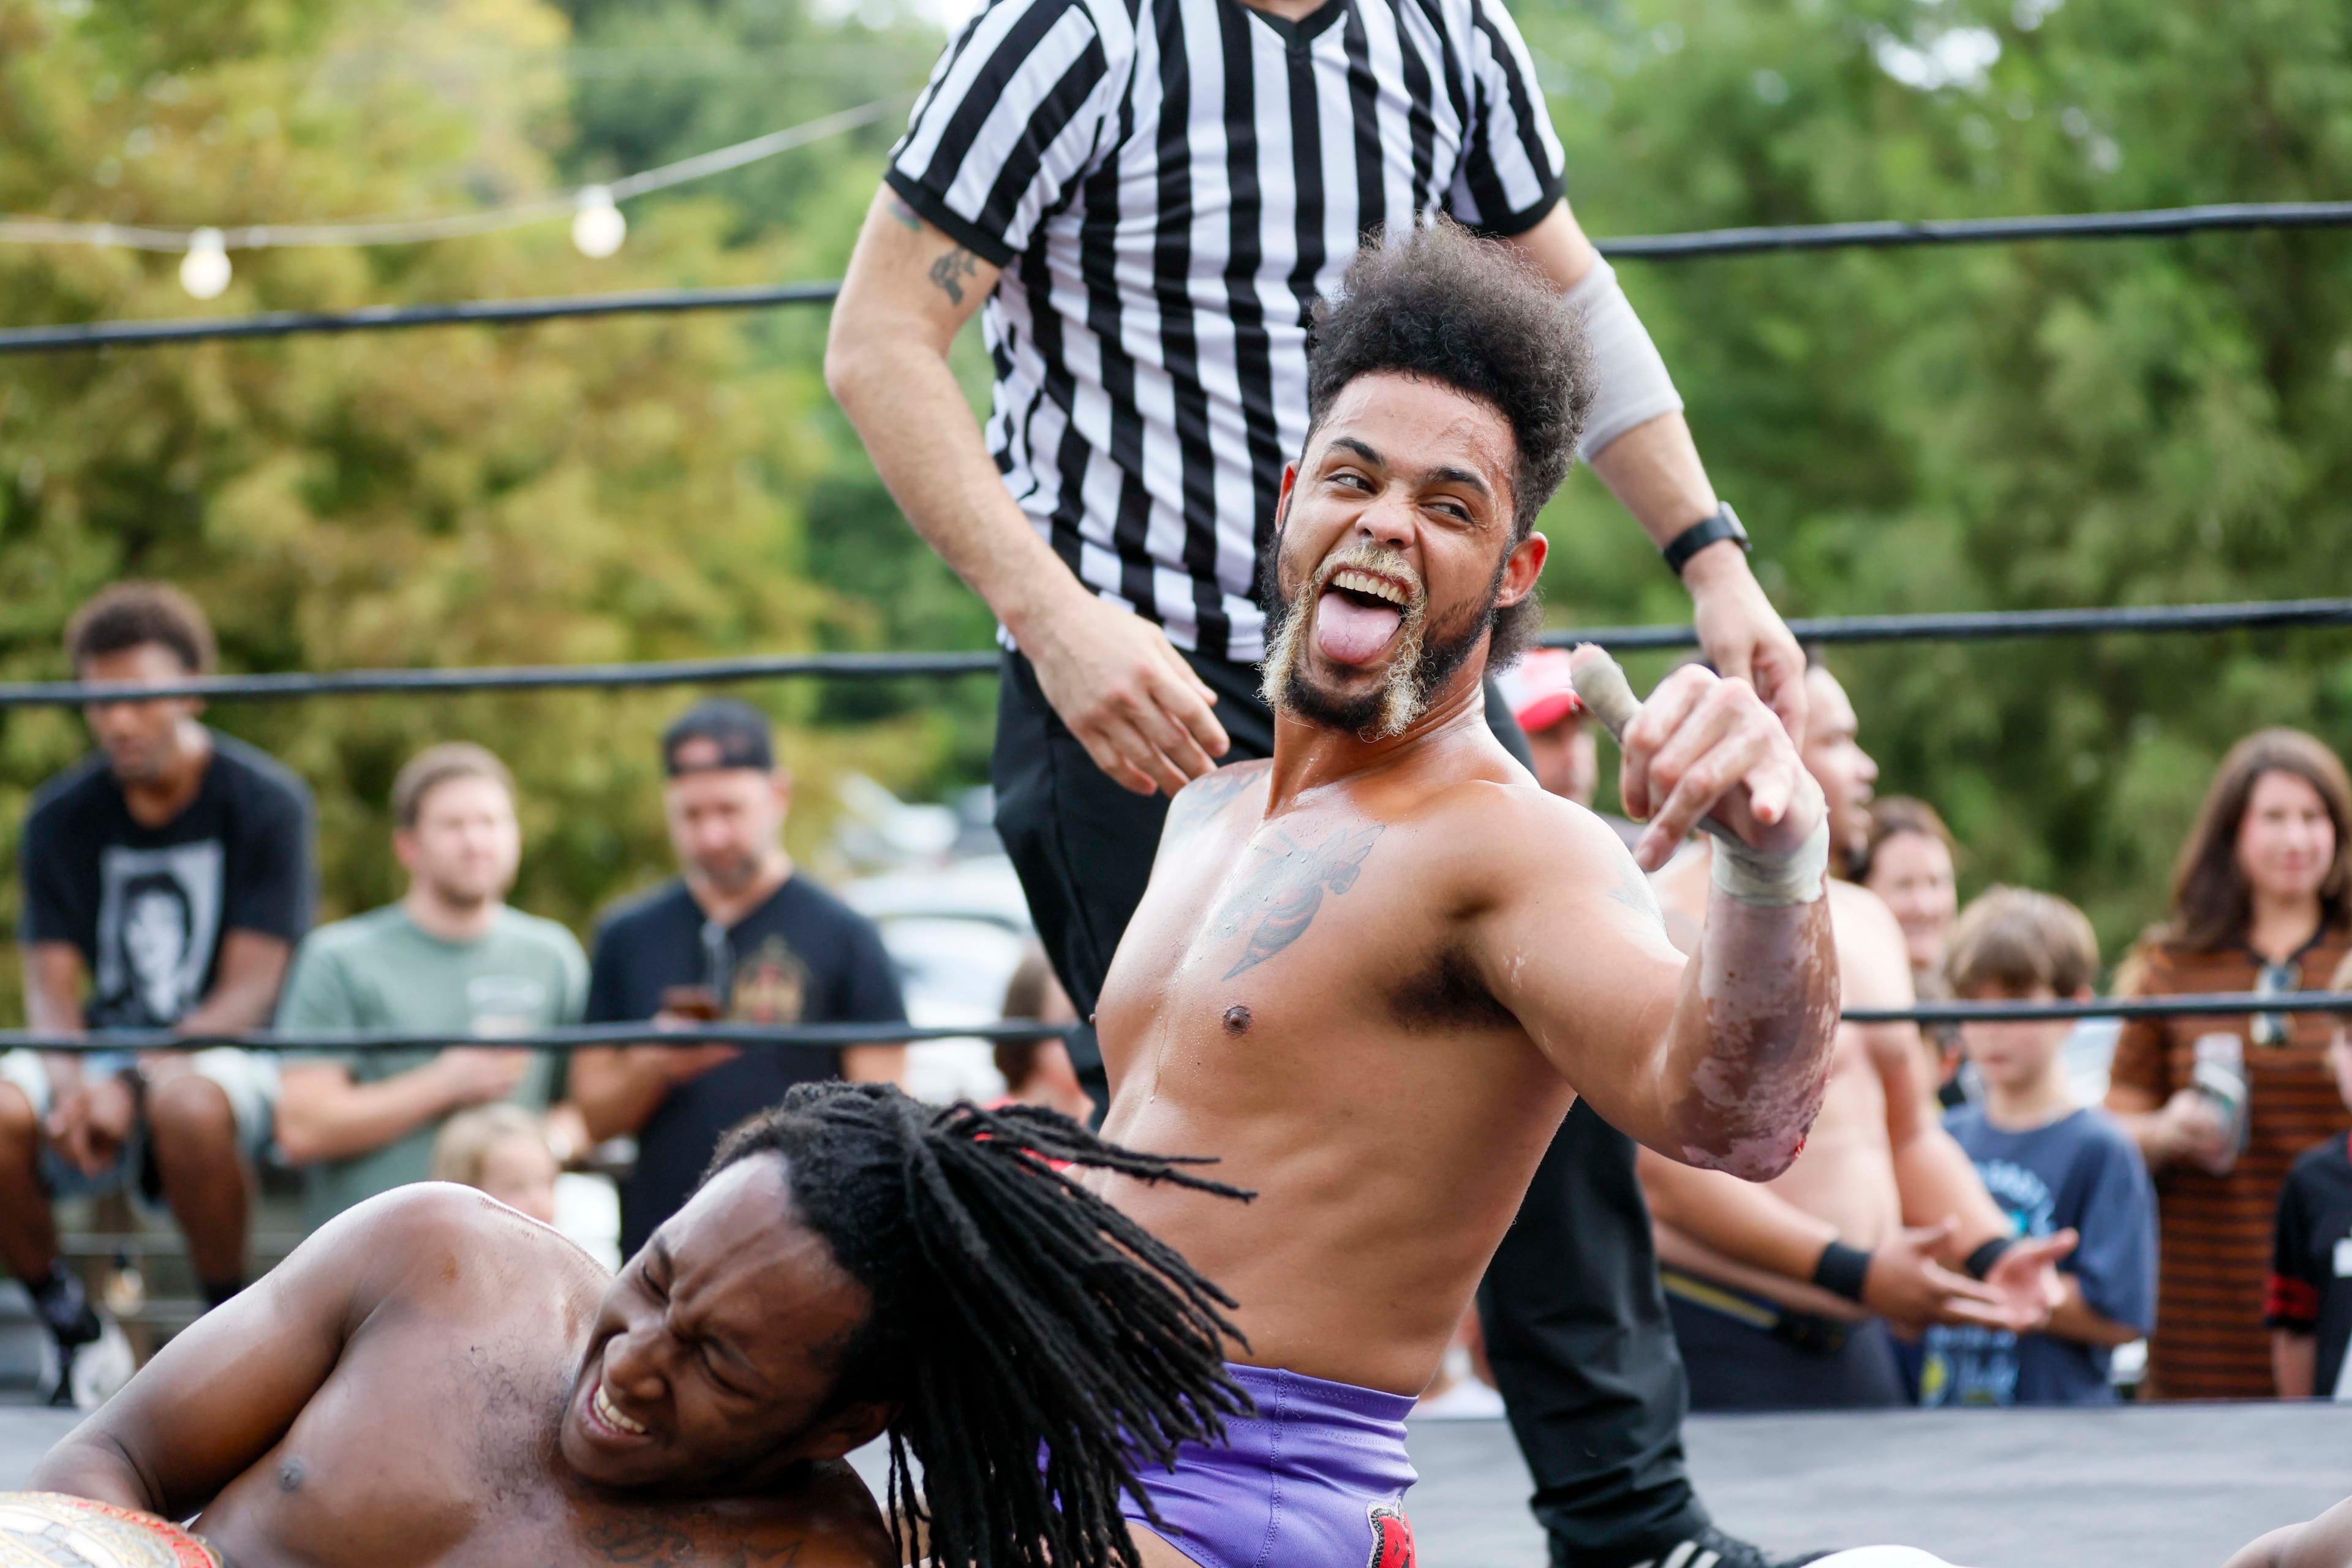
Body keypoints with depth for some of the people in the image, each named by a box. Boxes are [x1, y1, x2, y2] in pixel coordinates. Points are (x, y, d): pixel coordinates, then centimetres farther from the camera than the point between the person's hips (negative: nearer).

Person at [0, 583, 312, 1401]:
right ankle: (67, 1322, -5)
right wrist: (73, 1084, -21)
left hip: (227, 1056, -4)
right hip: (102, 1051, 4)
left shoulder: (267, 803, -4)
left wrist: (134, 1082, -25)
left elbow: (250, 991, -10)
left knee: (188, 1102, -40)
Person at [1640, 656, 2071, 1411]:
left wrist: (1994, 1253, 4)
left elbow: (1913, 1136, 23)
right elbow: (1666, 1170, -19)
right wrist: (1853, 1270, -24)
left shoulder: (1867, 920, 18)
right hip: (1717, 1343, -8)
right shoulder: (1669, 927, -11)